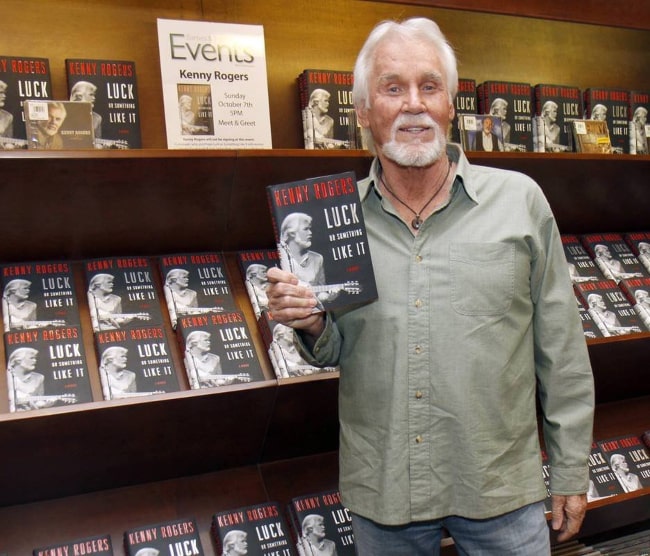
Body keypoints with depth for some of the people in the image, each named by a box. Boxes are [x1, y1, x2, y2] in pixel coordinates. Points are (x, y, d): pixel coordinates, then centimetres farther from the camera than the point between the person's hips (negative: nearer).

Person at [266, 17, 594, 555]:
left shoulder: (520, 200, -4)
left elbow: (561, 353, 0)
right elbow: (336, 351, 8)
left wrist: (571, 471, 2)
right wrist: (312, 327, -14)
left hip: (500, 489, -1)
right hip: (381, 491, 2)